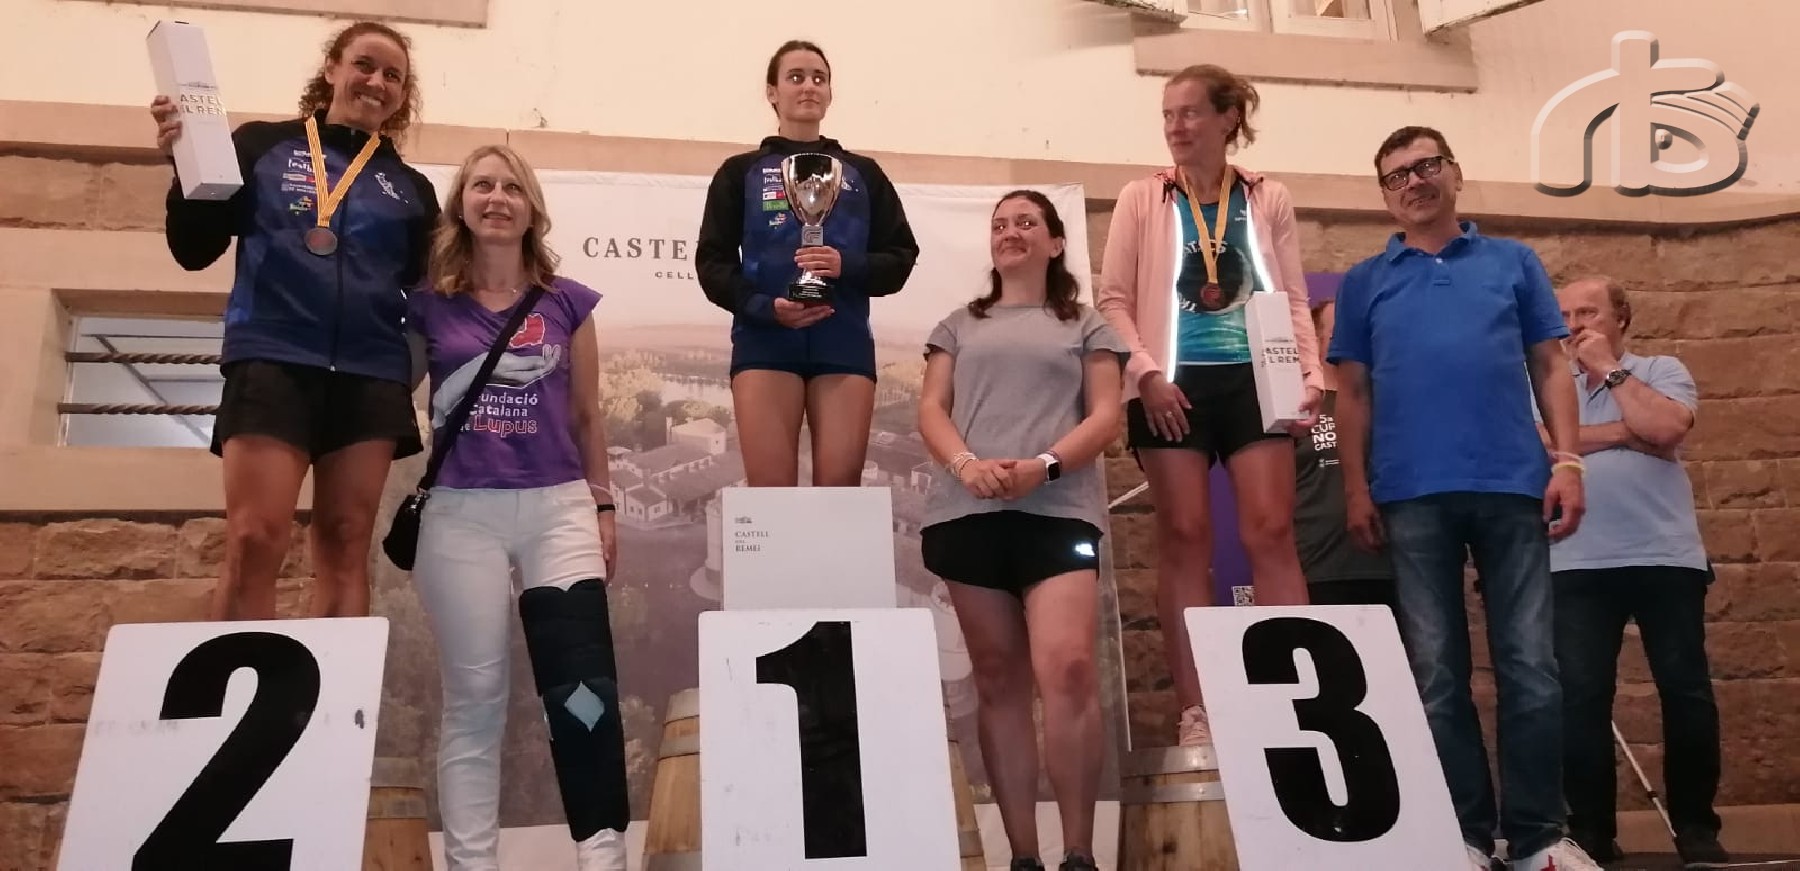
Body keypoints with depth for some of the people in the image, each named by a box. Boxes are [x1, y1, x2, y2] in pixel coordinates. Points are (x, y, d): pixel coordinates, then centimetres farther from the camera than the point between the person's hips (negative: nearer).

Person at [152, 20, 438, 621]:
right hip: (271, 360, -2)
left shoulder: (411, 188, 16)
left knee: (345, 547, 0)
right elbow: (194, 249, 5)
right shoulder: (262, 145, 10)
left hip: (371, 375, 3)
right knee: (254, 541, -14)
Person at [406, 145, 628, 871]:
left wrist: (603, 506, 11)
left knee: (584, 686, -11)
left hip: (558, 507, 0)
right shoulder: (429, 305, 6)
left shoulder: (568, 303, 8)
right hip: (461, 514, 0)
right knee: (474, 694, 5)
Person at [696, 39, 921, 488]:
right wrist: (764, 307, -12)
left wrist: (848, 267, -10)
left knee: (840, 489, -3)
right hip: (764, 341, -1)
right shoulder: (741, 171, 14)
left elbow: (901, 257, 12)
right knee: (771, 493, -7)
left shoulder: (863, 173, 18)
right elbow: (712, 261, 6)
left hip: (844, 343, 2)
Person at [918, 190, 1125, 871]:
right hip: (969, 512, 3)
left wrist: (1043, 465, -12)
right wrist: (965, 463, -10)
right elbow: (931, 410, 12)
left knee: (1067, 667, -19)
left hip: (1058, 509, -2)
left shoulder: (1086, 325, 16)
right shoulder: (959, 325, 21)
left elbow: (1105, 416, 6)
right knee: (998, 679, 2)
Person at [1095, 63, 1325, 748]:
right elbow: (1114, 299, 2)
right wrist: (1147, 371, -11)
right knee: (1184, 538, -2)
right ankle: (1195, 711, 3)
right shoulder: (1142, 199, 8)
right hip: (1174, 383, -1)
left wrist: (1310, 372, -4)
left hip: (1251, 380, 1)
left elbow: (1294, 298, 10)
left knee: (1270, 533, -6)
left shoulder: (1268, 199, 11)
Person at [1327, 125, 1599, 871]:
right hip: (1413, 495, 0)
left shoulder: (1514, 263, 13)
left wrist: (1567, 459, -2)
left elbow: (1550, 367, 10)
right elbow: (1354, 393, 9)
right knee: (1437, 672, 4)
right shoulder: (1364, 283, 12)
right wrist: (1356, 488, 0)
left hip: (1512, 484, 0)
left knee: (1530, 666, 0)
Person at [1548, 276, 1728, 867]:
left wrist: (1610, 369, -3)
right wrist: (1624, 432, -7)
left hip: (1666, 558, -1)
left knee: (1686, 690, 2)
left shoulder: (1662, 372, 9)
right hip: (1577, 566, 1)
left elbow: (1667, 428, -12)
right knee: (1581, 698, -1)